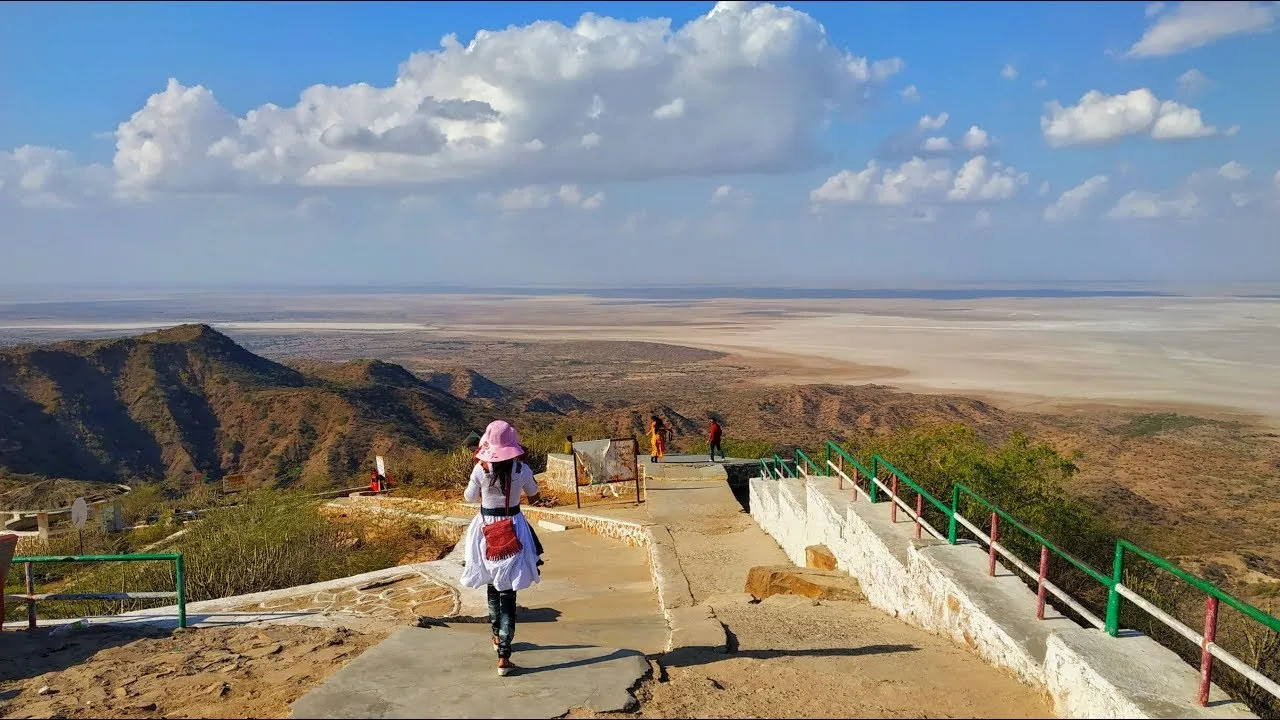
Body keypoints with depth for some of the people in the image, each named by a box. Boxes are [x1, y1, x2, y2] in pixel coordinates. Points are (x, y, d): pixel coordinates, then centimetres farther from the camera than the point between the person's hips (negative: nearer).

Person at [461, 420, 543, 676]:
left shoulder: (480, 469, -13)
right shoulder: (521, 469, -11)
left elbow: (470, 497, 3)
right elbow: (533, 495, 5)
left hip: (486, 529, 1)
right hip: (513, 528, -1)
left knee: (493, 587, 23)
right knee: (508, 592, 1)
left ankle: (498, 637, 42)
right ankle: (503, 656, -3)